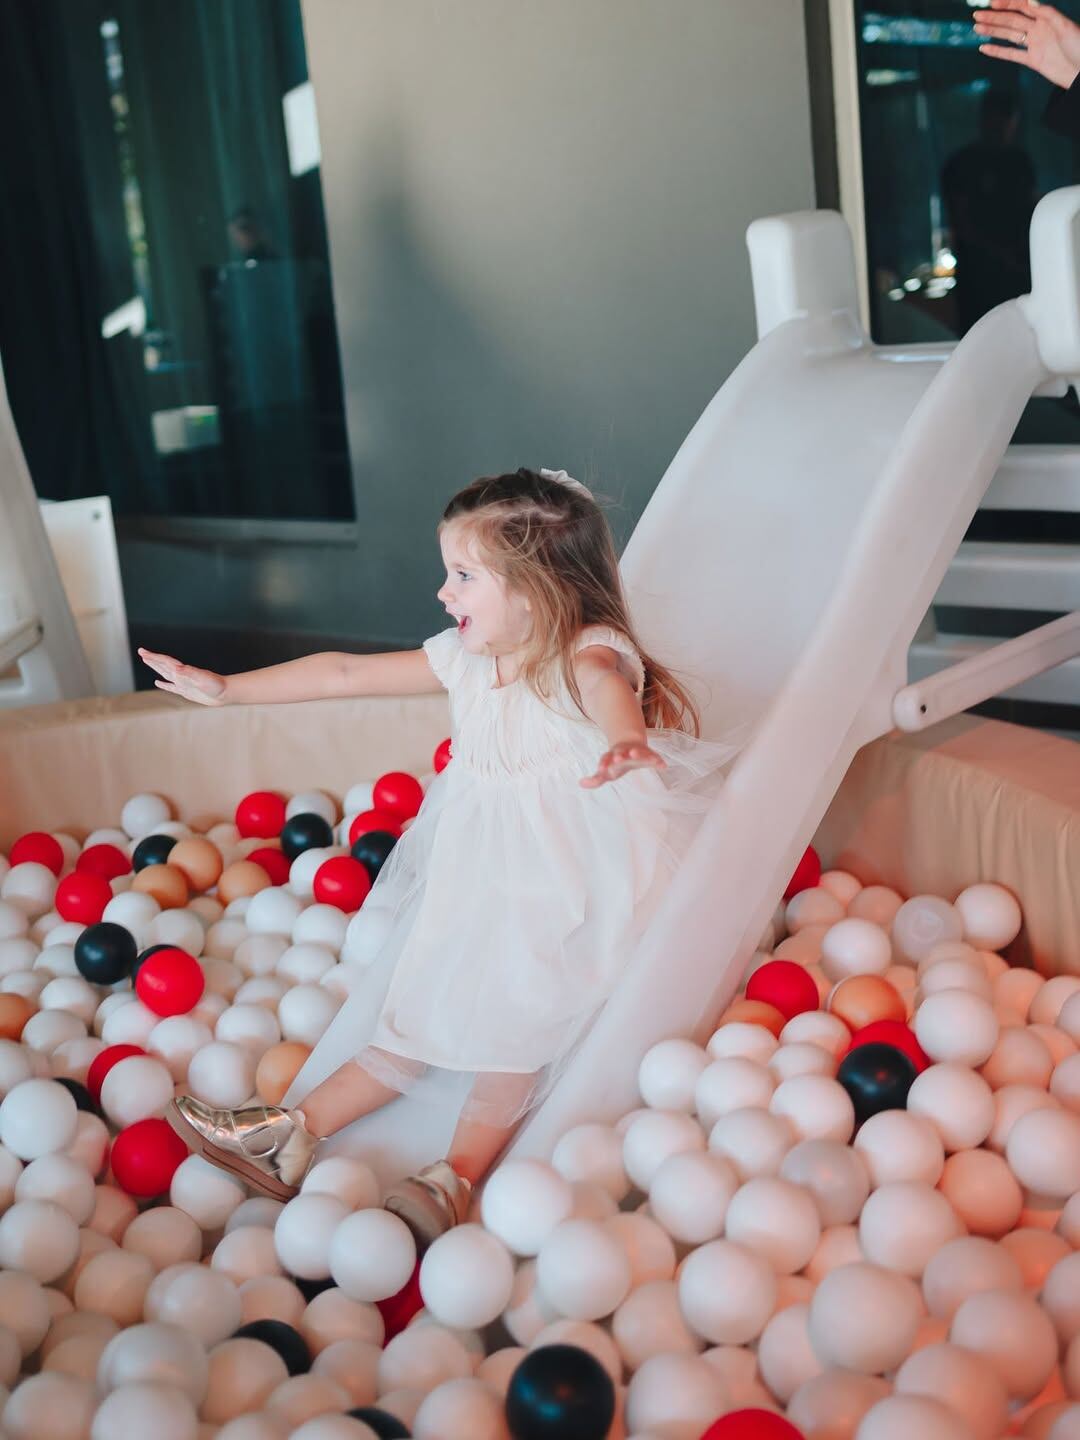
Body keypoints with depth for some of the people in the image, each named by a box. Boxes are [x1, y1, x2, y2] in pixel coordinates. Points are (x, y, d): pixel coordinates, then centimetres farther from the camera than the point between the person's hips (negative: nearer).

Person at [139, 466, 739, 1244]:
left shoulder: (588, 654, -19)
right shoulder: (466, 658, 3)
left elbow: (603, 684, -45)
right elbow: (346, 673, 10)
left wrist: (624, 741, -71)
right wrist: (225, 688, 14)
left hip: (566, 883, -7)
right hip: (476, 877, 7)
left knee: (512, 1015, -18)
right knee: (422, 1008, 3)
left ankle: (458, 1177, -18)